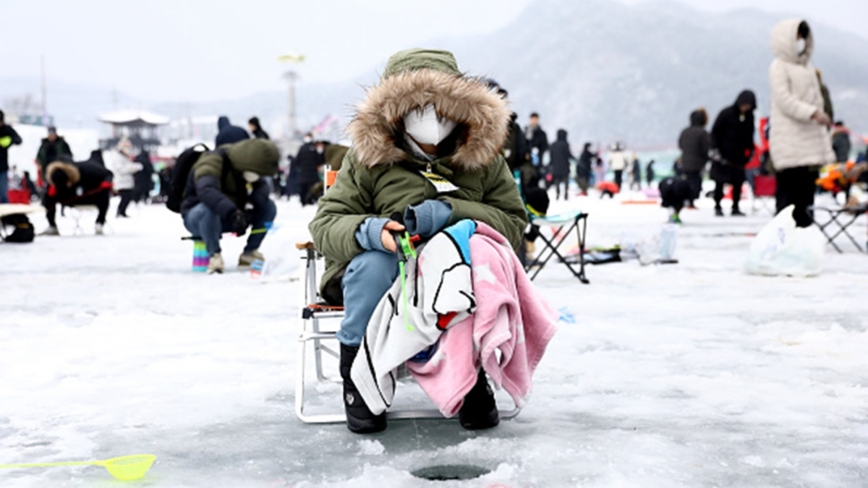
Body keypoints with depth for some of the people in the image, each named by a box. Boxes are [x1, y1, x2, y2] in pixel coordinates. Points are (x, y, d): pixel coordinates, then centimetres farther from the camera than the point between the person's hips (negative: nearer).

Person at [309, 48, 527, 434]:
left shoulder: (483, 158, 3)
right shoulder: (368, 156, -1)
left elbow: (513, 222, -3)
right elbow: (325, 223, -4)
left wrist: (450, 213, -22)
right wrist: (368, 231, -29)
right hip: (382, 278, 0)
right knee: (374, 261, -36)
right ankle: (357, 376, -13)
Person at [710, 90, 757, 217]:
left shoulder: (749, 116, 6)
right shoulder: (726, 114, -9)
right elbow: (715, 132, -5)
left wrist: (750, 149, 14)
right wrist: (716, 150, -10)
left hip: (739, 156, 4)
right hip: (723, 155, -4)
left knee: (738, 182, 2)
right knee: (720, 181, 2)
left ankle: (735, 208, 9)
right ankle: (717, 206, 11)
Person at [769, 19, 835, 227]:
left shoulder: (807, 68, 21)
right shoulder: (779, 66, -3)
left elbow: (816, 100, 22)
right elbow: (784, 100, -14)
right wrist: (812, 113, -23)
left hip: (810, 138, 8)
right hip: (789, 140, -8)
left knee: (807, 186, 7)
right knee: (789, 186, -12)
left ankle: (804, 225, 14)